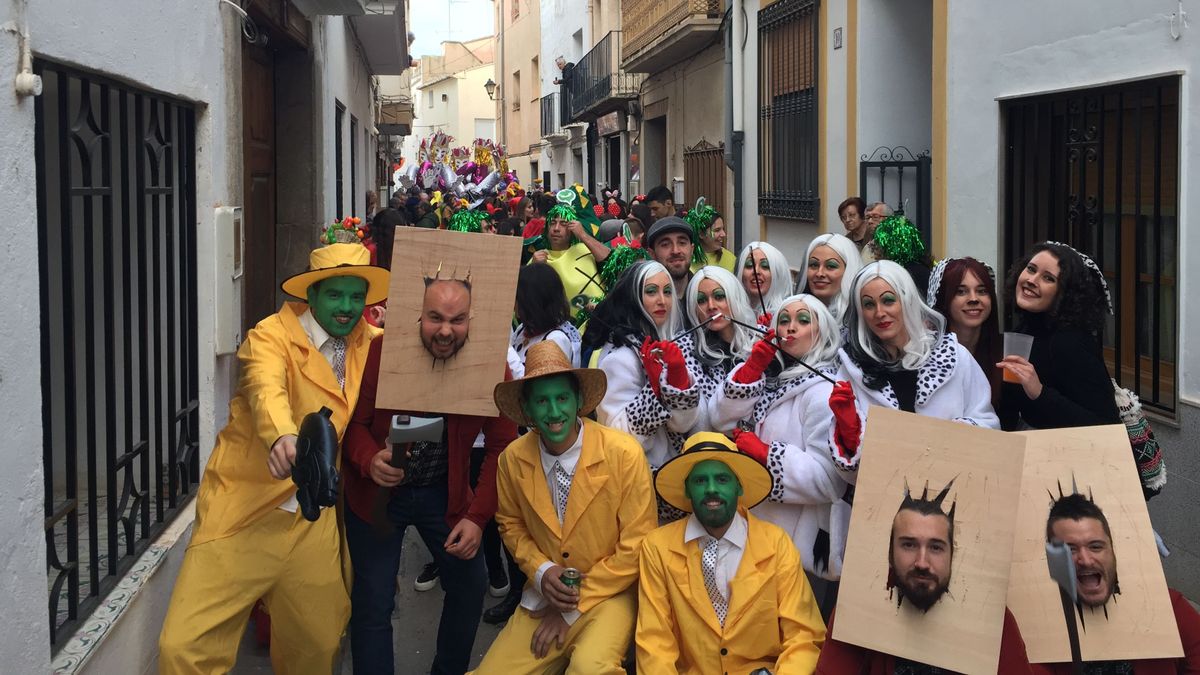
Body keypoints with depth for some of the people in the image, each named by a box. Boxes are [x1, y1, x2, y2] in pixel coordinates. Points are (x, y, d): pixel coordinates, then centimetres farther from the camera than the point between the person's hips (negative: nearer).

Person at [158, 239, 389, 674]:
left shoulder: (372, 344, 9)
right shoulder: (272, 335, -9)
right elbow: (266, 389, -30)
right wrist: (282, 436, -50)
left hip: (315, 525, 5)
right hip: (244, 518, -5)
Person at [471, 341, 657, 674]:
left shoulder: (624, 454, -16)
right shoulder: (513, 459, -4)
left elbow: (636, 546, -11)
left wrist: (571, 609, -9)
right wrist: (541, 571, -6)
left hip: (610, 594, -5)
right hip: (545, 596, 5)